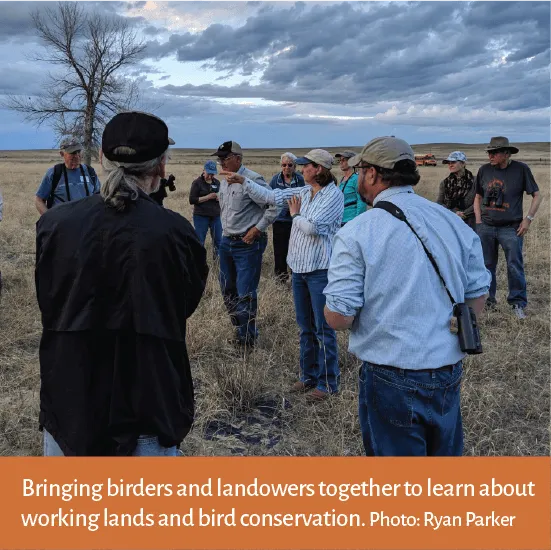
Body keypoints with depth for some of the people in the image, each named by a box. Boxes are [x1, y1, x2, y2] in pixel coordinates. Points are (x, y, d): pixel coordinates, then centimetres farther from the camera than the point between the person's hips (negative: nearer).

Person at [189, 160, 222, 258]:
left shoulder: (217, 182, 9)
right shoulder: (197, 182, -4)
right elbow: (192, 200, -10)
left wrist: (219, 197, -9)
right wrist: (208, 197, -18)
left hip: (216, 216, 4)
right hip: (201, 217, -4)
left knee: (218, 240, 8)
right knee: (199, 241, 3)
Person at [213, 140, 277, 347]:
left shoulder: (252, 180, -16)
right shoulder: (224, 181, 11)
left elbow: (274, 206, -18)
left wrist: (256, 229, -17)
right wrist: (226, 231, 17)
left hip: (248, 244, -9)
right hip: (227, 242, 9)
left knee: (245, 294, -5)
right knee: (227, 289, 16)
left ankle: (247, 338, 10)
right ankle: (241, 329, 32)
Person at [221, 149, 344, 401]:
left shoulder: (333, 195, -12)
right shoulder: (303, 192, 10)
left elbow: (311, 227, -20)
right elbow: (270, 196, 10)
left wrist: (295, 215, -3)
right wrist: (243, 181, 3)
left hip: (320, 270, -7)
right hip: (299, 267, 8)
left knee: (323, 328, 0)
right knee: (306, 327, 15)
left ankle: (328, 382, 12)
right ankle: (309, 376, 28)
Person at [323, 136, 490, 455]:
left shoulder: (356, 234, -15)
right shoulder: (455, 223, 0)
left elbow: (338, 318, -17)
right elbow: (478, 297, 7)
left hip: (392, 379, -4)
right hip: (450, 375, 5)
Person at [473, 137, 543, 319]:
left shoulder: (521, 169, -4)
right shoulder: (484, 170, 4)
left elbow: (537, 195, 2)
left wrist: (528, 219, -5)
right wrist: (478, 221, 6)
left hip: (511, 228, -3)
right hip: (486, 227, 3)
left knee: (515, 266, 0)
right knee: (486, 265, 10)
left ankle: (518, 303, 12)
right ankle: (487, 299, 25)